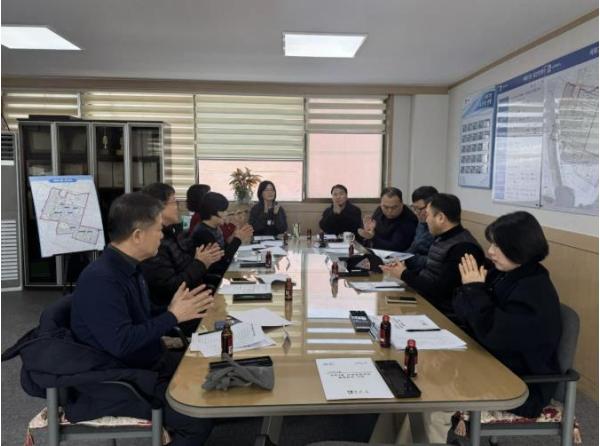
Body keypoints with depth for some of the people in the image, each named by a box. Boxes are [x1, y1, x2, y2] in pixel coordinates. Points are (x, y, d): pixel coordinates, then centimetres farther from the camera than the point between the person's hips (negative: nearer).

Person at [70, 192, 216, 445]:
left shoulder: (128, 267, 5)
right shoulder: (101, 279, -26)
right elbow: (121, 344, -31)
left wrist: (178, 311, -3)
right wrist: (172, 317, -22)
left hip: (149, 363, 9)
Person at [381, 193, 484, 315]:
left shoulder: (463, 248, -23)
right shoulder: (441, 238, 9)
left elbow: (440, 290, -24)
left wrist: (404, 275, -13)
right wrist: (403, 270, -3)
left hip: (443, 315, -8)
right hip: (423, 299, 8)